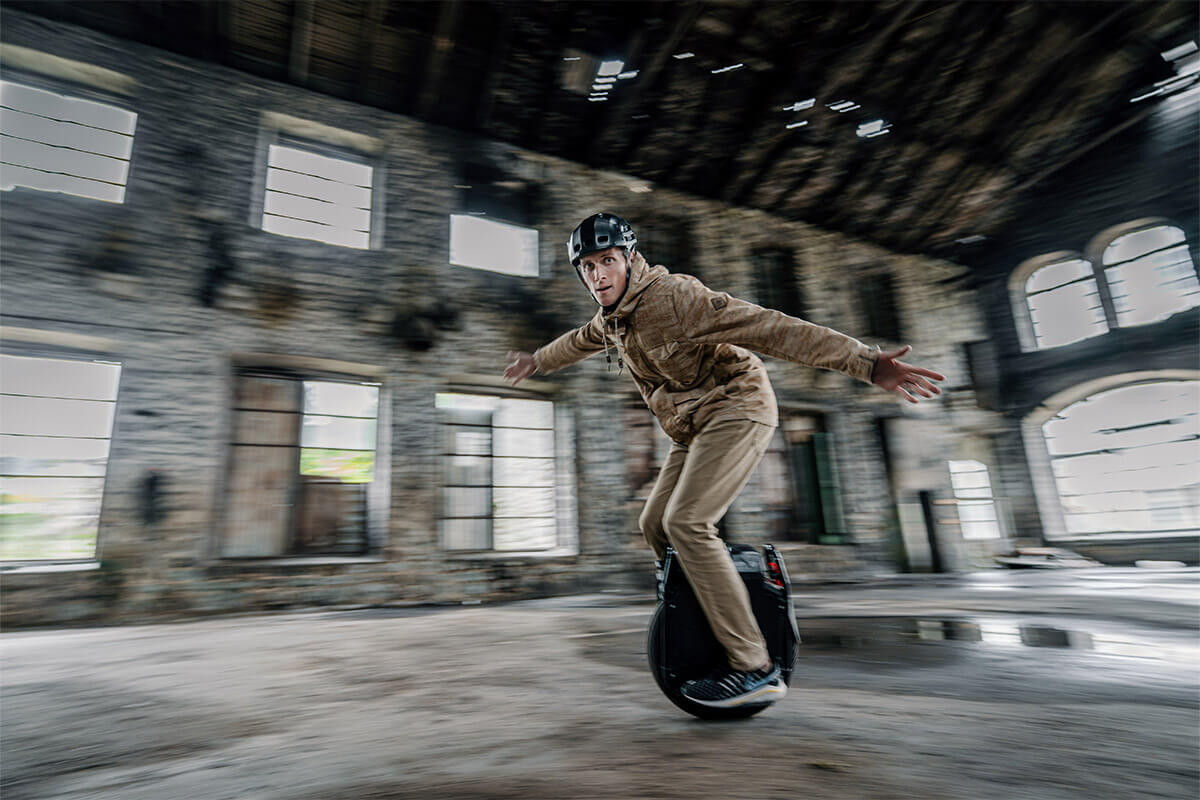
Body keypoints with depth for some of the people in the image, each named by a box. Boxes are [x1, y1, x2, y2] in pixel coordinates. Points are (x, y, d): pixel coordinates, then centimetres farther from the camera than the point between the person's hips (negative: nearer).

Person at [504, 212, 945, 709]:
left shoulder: (671, 297, -21)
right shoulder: (611, 317, 6)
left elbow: (768, 328, -29)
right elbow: (581, 341, 31)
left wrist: (864, 363, -35)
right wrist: (538, 361, 48)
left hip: (736, 408, -9)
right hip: (693, 426, 9)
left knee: (686, 523, -22)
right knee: (655, 525, 4)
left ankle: (755, 669, -16)